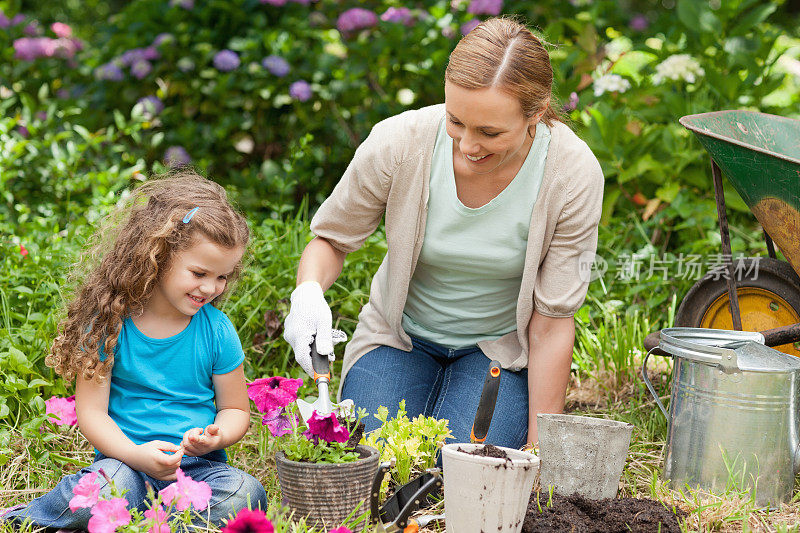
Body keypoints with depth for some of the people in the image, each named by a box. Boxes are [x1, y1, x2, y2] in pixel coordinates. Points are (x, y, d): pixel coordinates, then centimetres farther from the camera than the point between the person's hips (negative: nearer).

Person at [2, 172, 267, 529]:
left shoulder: (216, 330, 2)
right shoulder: (110, 323, -5)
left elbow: (235, 409, 11)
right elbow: (91, 409, -6)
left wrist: (215, 437, -13)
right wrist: (135, 454, -23)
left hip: (199, 466, 3)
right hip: (125, 459, -3)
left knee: (244, 495, -30)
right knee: (111, 486, -39)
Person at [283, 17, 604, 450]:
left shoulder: (574, 175, -24)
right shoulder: (400, 142, -23)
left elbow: (552, 321, -15)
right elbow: (332, 239, -5)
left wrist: (539, 447, -14)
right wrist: (308, 291, -28)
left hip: (502, 346, -1)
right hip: (400, 336, 1)